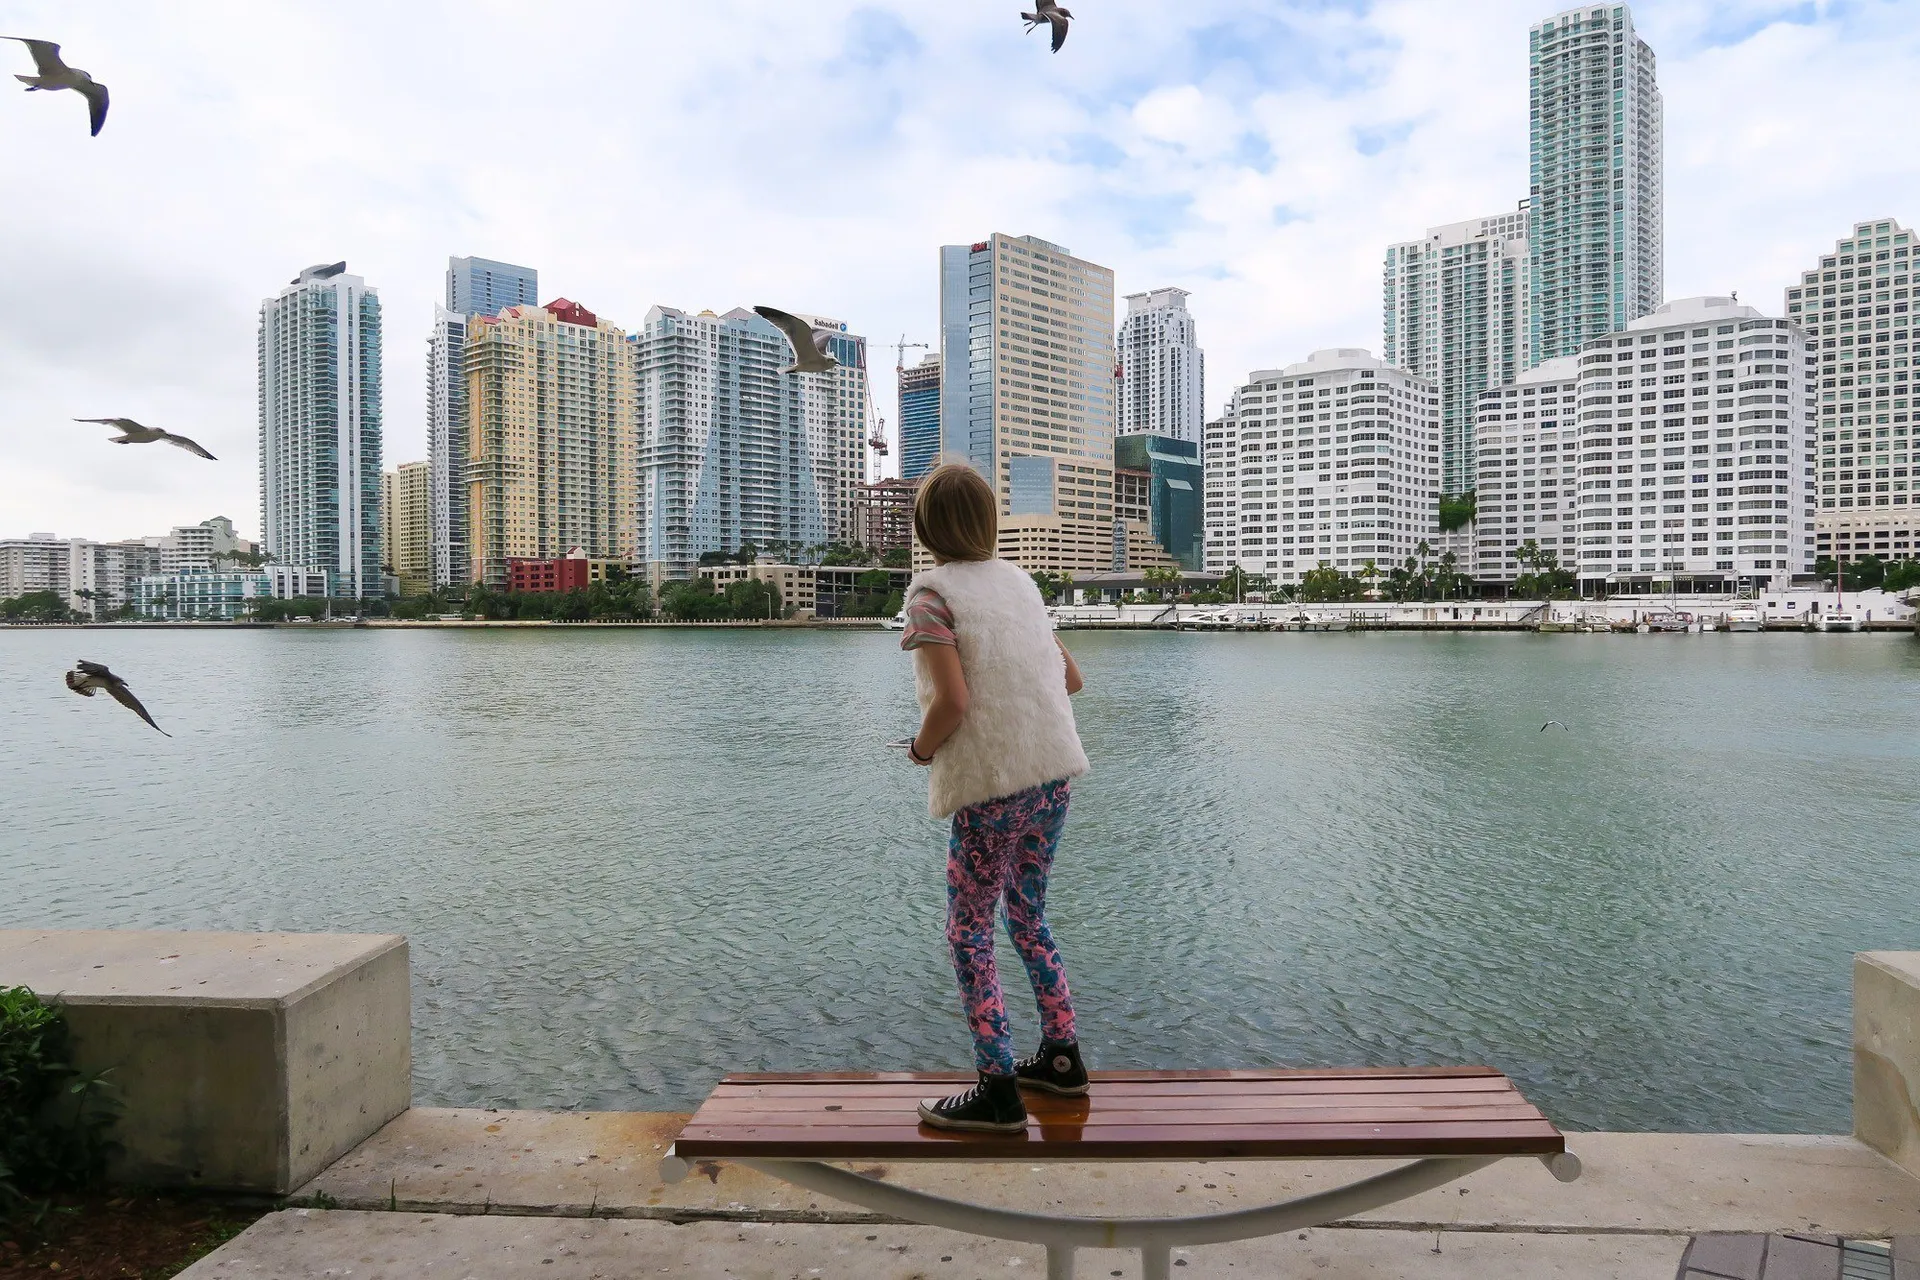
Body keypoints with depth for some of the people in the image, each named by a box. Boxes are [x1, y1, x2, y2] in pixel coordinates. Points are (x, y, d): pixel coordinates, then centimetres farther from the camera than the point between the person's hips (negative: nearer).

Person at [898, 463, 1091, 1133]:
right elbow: (1070, 678, 14)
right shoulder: (1017, 579, 11)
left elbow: (953, 702, -18)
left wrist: (921, 748, -1)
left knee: (969, 933, 6)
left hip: (991, 784, -7)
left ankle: (998, 1090, 9)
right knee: (1027, 913, 22)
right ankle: (1061, 1055, 29)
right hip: (1054, 774, 7)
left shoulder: (931, 591, -9)